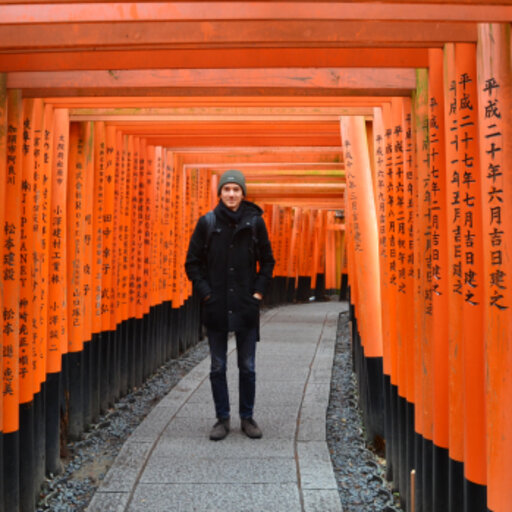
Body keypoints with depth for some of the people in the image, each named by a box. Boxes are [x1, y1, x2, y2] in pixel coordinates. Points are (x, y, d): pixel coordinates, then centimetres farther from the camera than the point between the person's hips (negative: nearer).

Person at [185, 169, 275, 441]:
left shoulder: (255, 222, 1)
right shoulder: (207, 222, 0)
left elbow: (267, 261, 9)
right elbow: (193, 262, 5)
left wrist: (259, 291, 0)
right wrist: (205, 292, -3)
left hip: (246, 306, 0)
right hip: (216, 306, 0)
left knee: (247, 367, 8)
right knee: (218, 367, 8)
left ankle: (247, 417, 23)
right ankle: (222, 418, 22)